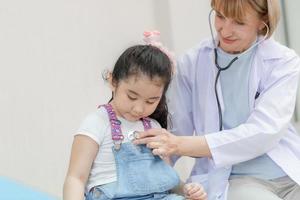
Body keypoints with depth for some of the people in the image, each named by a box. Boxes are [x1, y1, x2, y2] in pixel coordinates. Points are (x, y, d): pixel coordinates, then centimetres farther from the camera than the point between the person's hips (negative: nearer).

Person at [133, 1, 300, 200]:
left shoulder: (284, 61, 0)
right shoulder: (193, 63, 3)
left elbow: (264, 132, -14)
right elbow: (175, 133, 11)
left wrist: (183, 145, -21)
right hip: (232, 179, 0)